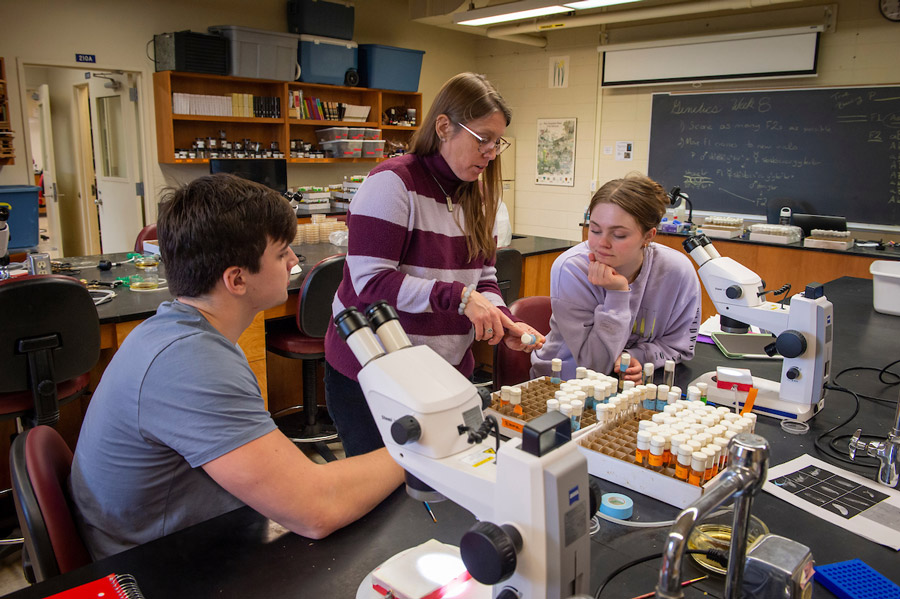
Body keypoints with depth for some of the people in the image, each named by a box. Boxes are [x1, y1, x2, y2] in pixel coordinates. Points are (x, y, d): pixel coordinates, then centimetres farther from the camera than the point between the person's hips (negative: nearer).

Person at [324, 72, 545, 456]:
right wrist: (459, 297, -26)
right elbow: (370, 281, -21)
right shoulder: (393, 183, -15)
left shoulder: (478, 196, 9)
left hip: (448, 372, 6)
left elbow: (483, 278, 11)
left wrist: (505, 325, -8)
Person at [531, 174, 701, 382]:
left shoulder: (678, 271, -12)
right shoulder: (570, 269, -20)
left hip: (631, 386, 3)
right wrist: (617, 295, -25)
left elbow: (679, 346, 2)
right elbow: (594, 366, -18)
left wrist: (636, 357, -16)